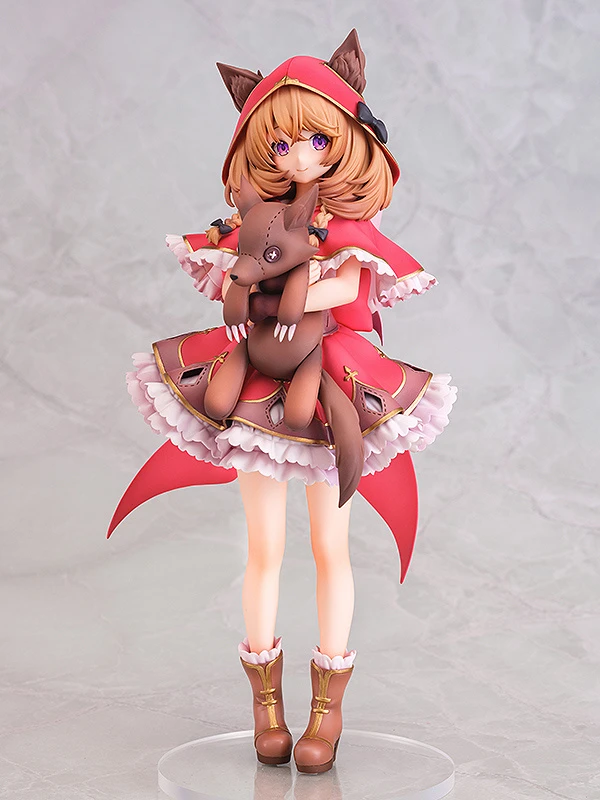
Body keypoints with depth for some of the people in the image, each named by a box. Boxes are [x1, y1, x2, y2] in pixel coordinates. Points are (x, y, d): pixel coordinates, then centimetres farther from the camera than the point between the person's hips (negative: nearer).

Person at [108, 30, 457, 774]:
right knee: (265, 547, 6)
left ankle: (328, 704, 15)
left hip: (331, 386, -2)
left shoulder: (353, 226, 1)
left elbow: (349, 287, -17)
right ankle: (266, 700, 19)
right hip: (261, 383, 2)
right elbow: (226, 276, -4)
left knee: (330, 547, 3)